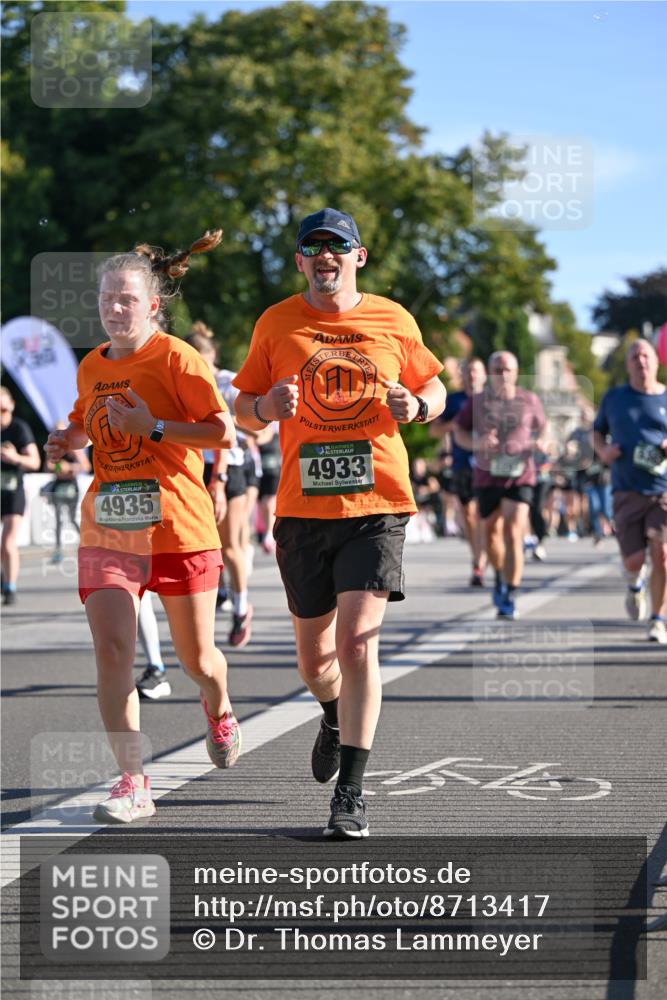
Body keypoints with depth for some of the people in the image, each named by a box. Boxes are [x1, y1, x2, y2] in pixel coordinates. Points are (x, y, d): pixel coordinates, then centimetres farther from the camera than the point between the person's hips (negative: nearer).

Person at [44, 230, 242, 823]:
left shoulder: (177, 358, -8)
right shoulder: (92, 367, 9)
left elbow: (222, 432, -14)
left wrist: (152, 427, -21)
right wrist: (70, 440, 7)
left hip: (179, 528, -4)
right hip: (107, 529, 4)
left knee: (197, 657, 10)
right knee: (111, 651, -14)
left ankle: (219, 714, 46)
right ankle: (133, 785, -11)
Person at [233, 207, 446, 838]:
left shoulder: (392, 321, 4)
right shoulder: (276, 323, 5)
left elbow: (433, 388, 17)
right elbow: (242, 407, 11)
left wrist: (417, 406, -6)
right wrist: (266, 407, -12)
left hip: (377, 505, -2)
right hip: (302, 507, 2)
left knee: (356, 642, -15)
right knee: (314, 657, 11)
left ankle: (350, 796, -11)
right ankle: (335, 717, 48)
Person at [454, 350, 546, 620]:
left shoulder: (529, 401, 4)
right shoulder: (477, 402, 1)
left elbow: (541, 428, 18)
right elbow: (459, 432, 5)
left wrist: (540, 444, -4)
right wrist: (477, 443, -15)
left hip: (520, 476, -1)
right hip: (487, 476, 1)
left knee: (513, 534, -14)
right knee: (491, 535, 11)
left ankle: (509, 599, -12)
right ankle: (501, 576, 42)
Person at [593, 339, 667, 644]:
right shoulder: (614, 397, 9)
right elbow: (597, 432, 21)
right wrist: (603, 450, -1)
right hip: (628, 491, 1)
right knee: (634, 560, -6)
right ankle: (635, 584, 32)